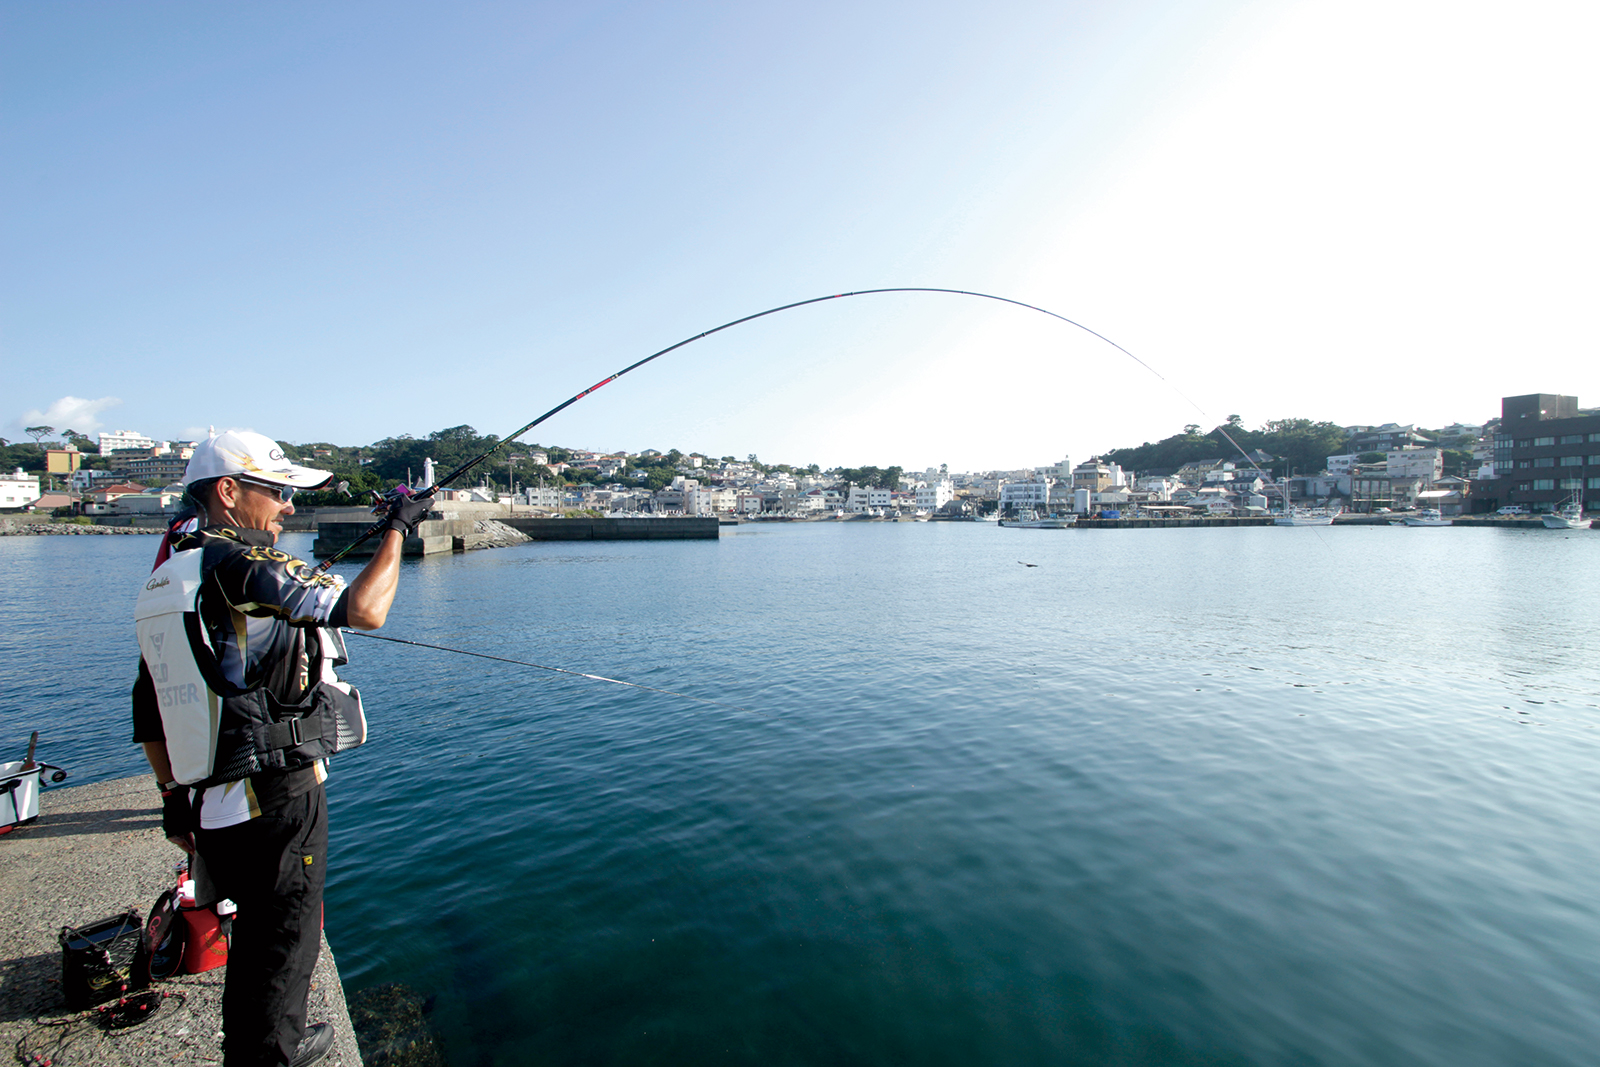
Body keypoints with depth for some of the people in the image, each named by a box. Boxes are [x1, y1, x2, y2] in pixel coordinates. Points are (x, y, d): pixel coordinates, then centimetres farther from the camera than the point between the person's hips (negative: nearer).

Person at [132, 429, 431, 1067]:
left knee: (260, 932, 26)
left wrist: (175, 796, 23)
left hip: (213, 803, 10)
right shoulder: (240, 566, -18)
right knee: (283, 940, 9)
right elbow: (363, 610, -22)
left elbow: (149, 710, 16)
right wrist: (397, 530, -9)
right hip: (278, 798, -9)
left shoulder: (168, 579, 11)